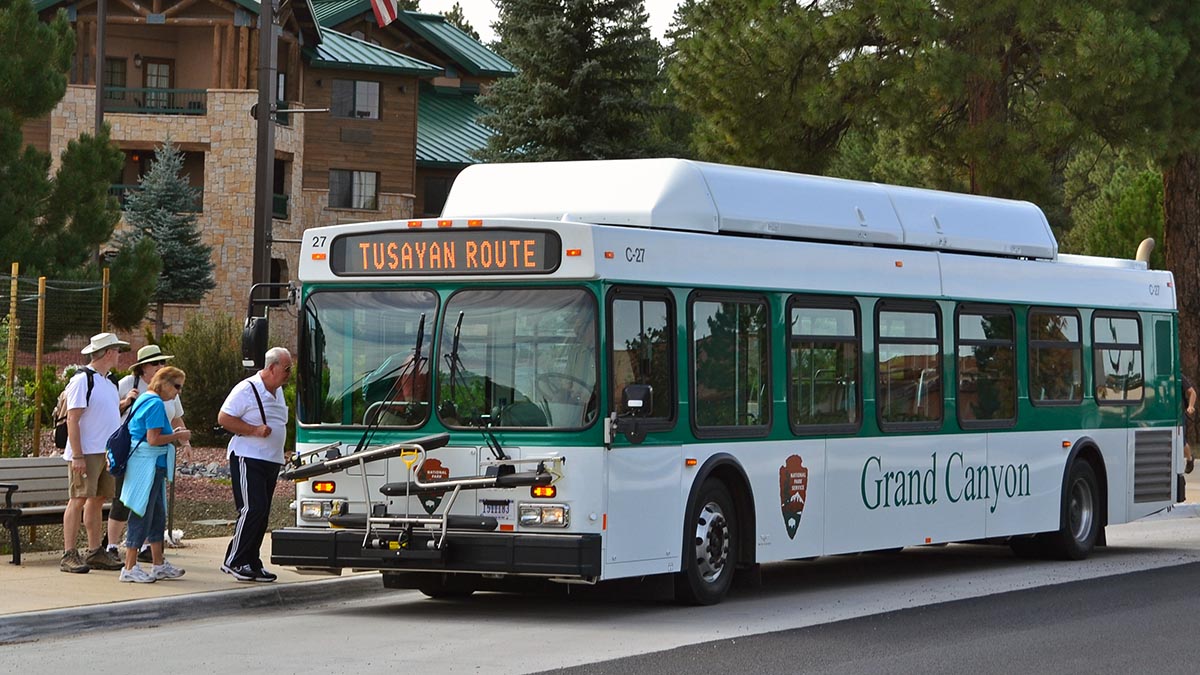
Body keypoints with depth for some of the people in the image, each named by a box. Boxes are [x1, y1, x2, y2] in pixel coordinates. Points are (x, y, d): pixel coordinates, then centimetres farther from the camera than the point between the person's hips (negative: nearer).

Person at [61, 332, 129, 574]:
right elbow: (72, 419, -16)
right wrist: (77, 455, -20)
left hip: (106, 451, 9)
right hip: (86, 452, -9)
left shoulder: (108, 382, 17)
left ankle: (95, 552, 13)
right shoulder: (82, 380, -11)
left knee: (98, 500, 9)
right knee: (79, 499, -9)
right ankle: (69, 555, -9)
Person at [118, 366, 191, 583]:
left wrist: (173, 435, 14)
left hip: (153, 467, 11)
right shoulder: (156, 403, -15)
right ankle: (130, 568, -3)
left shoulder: (145, 400, 17)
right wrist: (178, 436, -8)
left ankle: (159, 566, 20)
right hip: (148, 465, -11)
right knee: (142, 516, -6)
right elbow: (153, 439, -20)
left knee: (157, 516, 14)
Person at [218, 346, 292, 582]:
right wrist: (255, 430, -19)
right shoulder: (247, 389, -11)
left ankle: (251, 563, 12)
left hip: (271, 462, 8)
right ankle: (234, 561, -7)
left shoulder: (278, 391, 16)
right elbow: (223, 418, -13)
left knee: (262, 514, 7)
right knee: (252, 509, -14)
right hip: (247, 459, -8)